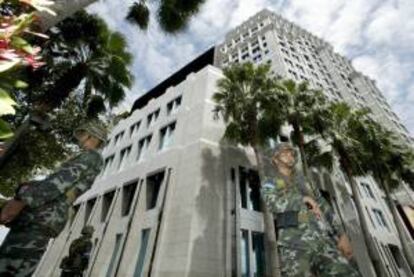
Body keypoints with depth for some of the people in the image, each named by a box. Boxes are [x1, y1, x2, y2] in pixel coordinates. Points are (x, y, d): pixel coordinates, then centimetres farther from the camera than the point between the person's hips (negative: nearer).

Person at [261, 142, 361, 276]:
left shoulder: (305, 181, 28)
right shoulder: (269, 186, 13)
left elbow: (324, 208, 22)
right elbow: (274, 204, -10)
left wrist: (342, 235, 10)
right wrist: (304, 199, -2)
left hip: (321, 239, 4)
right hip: (294, 243, -4)